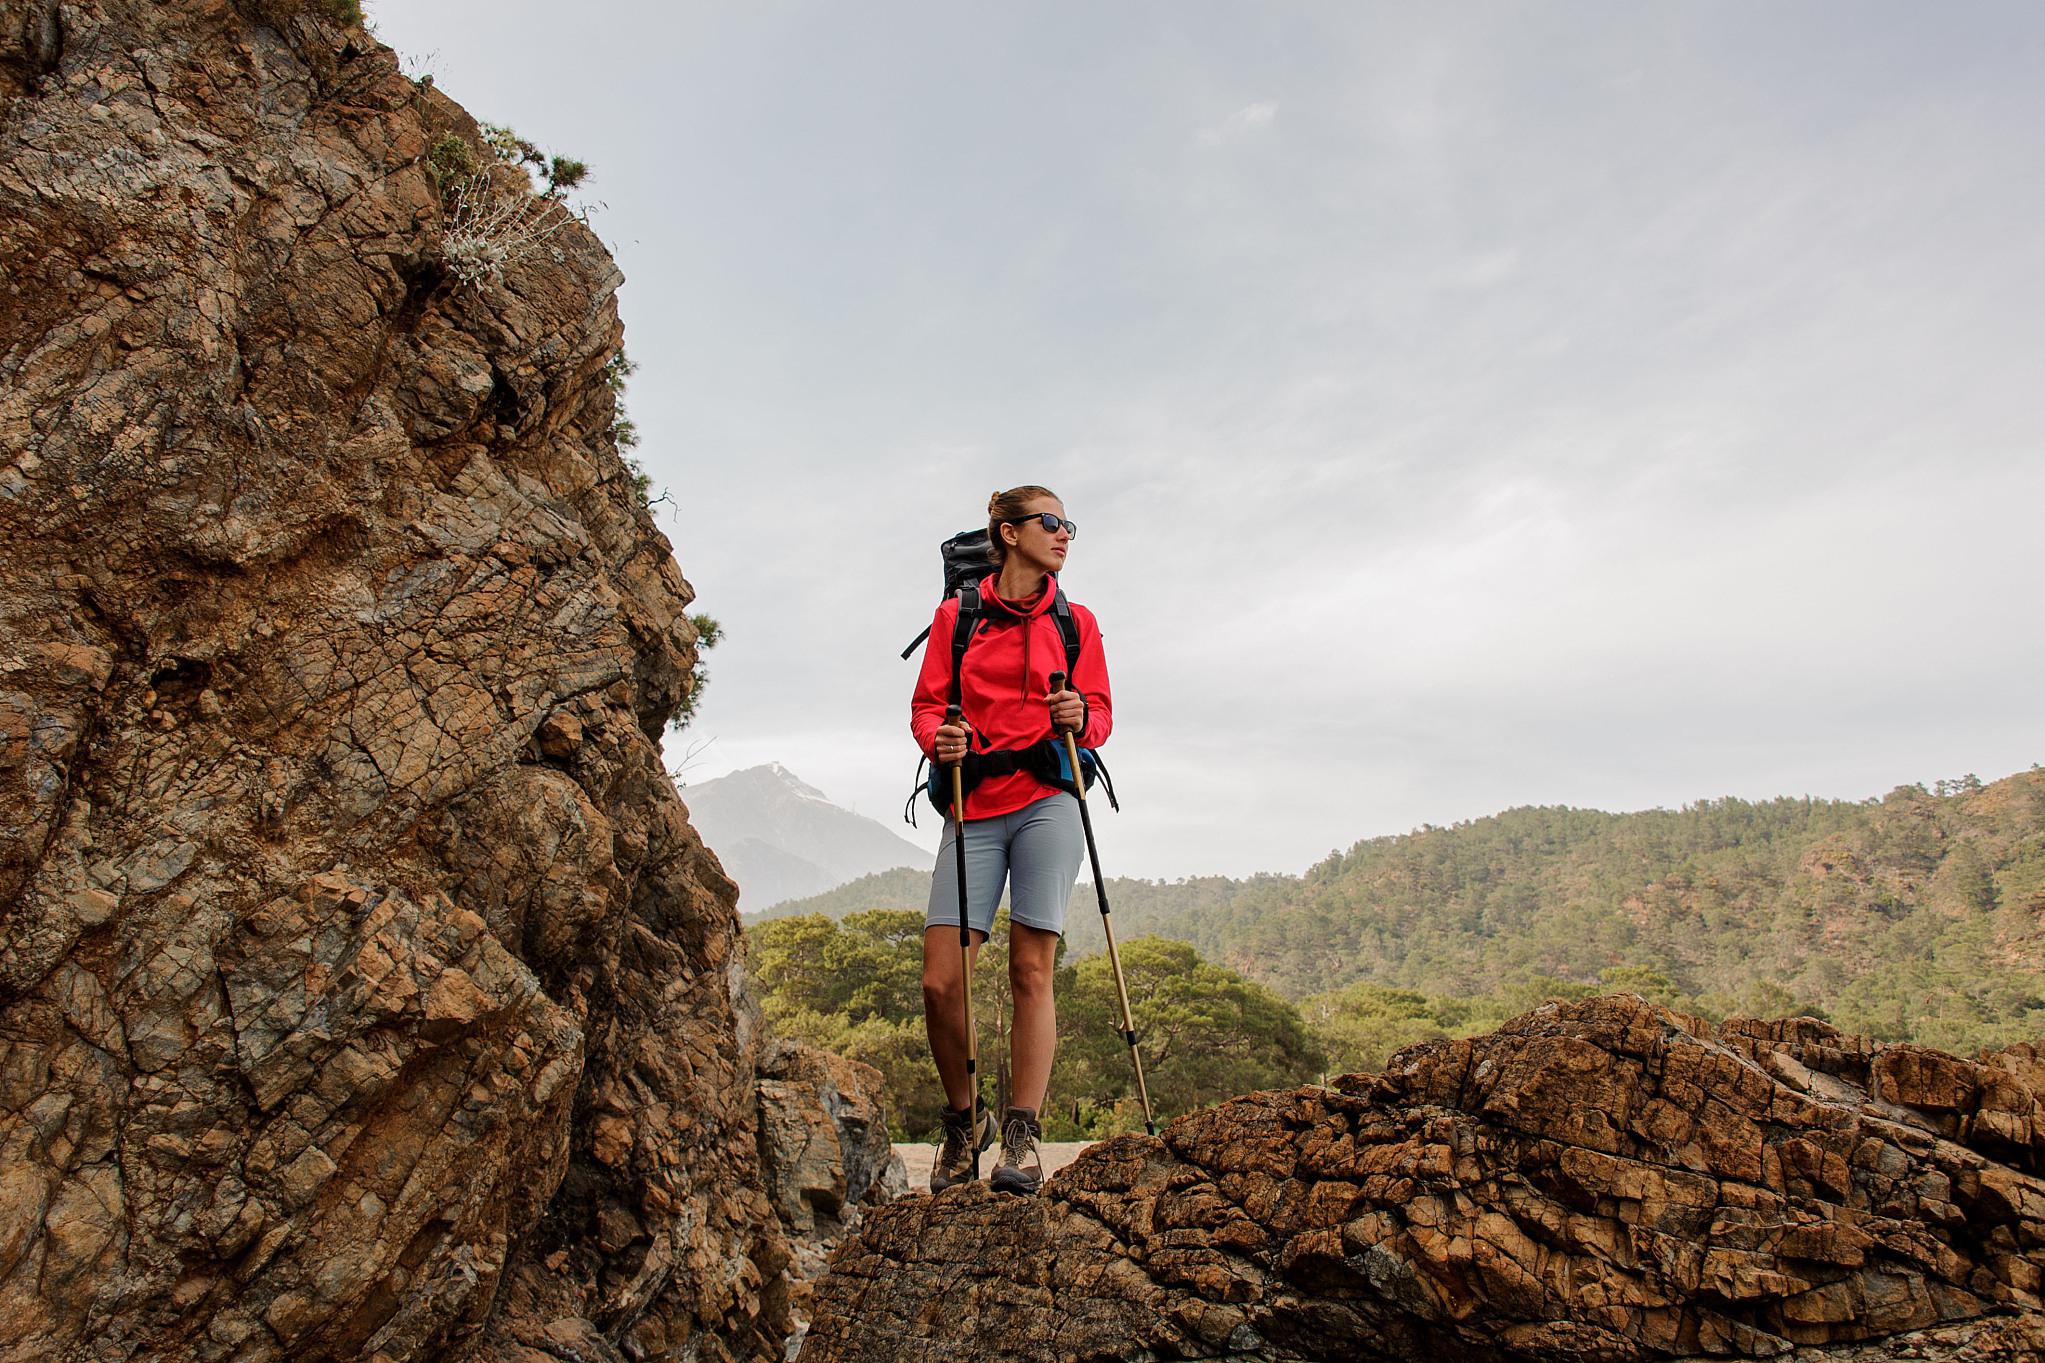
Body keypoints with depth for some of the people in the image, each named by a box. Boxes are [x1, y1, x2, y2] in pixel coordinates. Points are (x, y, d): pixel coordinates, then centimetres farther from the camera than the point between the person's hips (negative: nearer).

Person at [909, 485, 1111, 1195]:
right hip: (973, 805, 0)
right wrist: (939, 739, -14)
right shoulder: (956, 615, 11)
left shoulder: (1075, 622, 13)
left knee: (1031, 968, -6)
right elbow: (926, 706, 8)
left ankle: (1022, 1135, 6)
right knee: (941, 982, -6)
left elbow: (1099, 714, 9)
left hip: (1047, 799, 0)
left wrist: (1080, 717, -13)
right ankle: (962, 1123, 17)